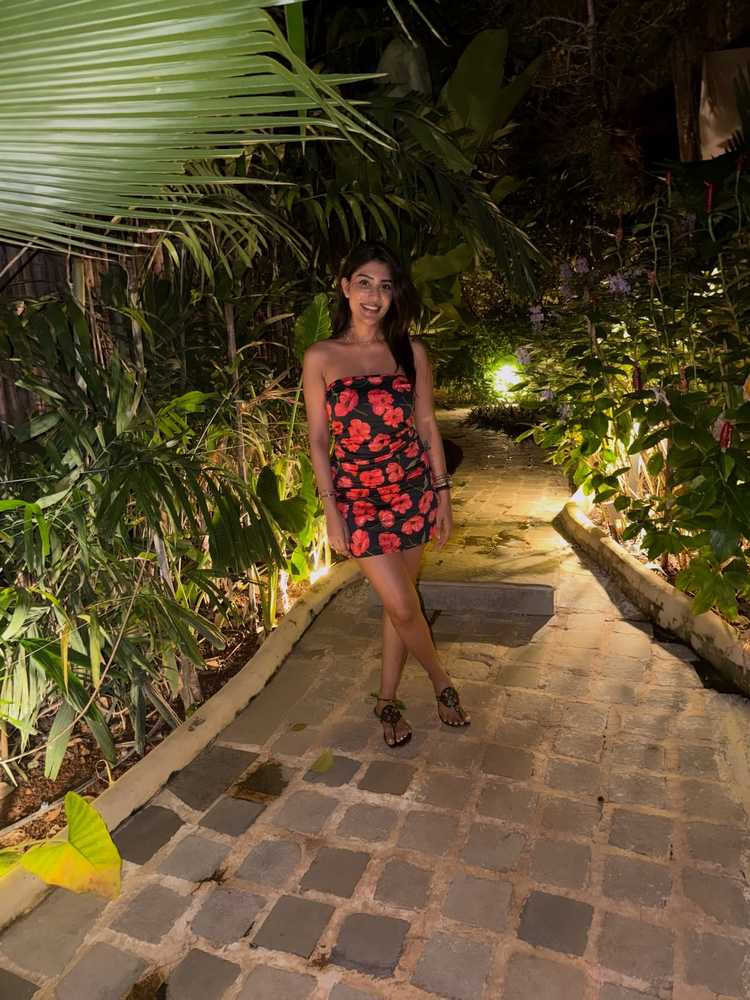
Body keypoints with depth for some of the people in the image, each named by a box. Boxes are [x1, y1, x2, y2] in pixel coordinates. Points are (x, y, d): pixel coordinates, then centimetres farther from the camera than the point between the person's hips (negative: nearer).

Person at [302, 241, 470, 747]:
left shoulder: (410, 352, 2)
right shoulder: (321, 357, -3)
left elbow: (427, 425, 5)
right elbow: (318, 439, -2)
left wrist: (442, 493, 2)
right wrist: (330, 509, -6)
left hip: (412, 488, 2)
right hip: (357, 495, -2)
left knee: (399, 601, 9)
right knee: (403, 605, -4)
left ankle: (388, 700, 29)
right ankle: (443, 683, 25)